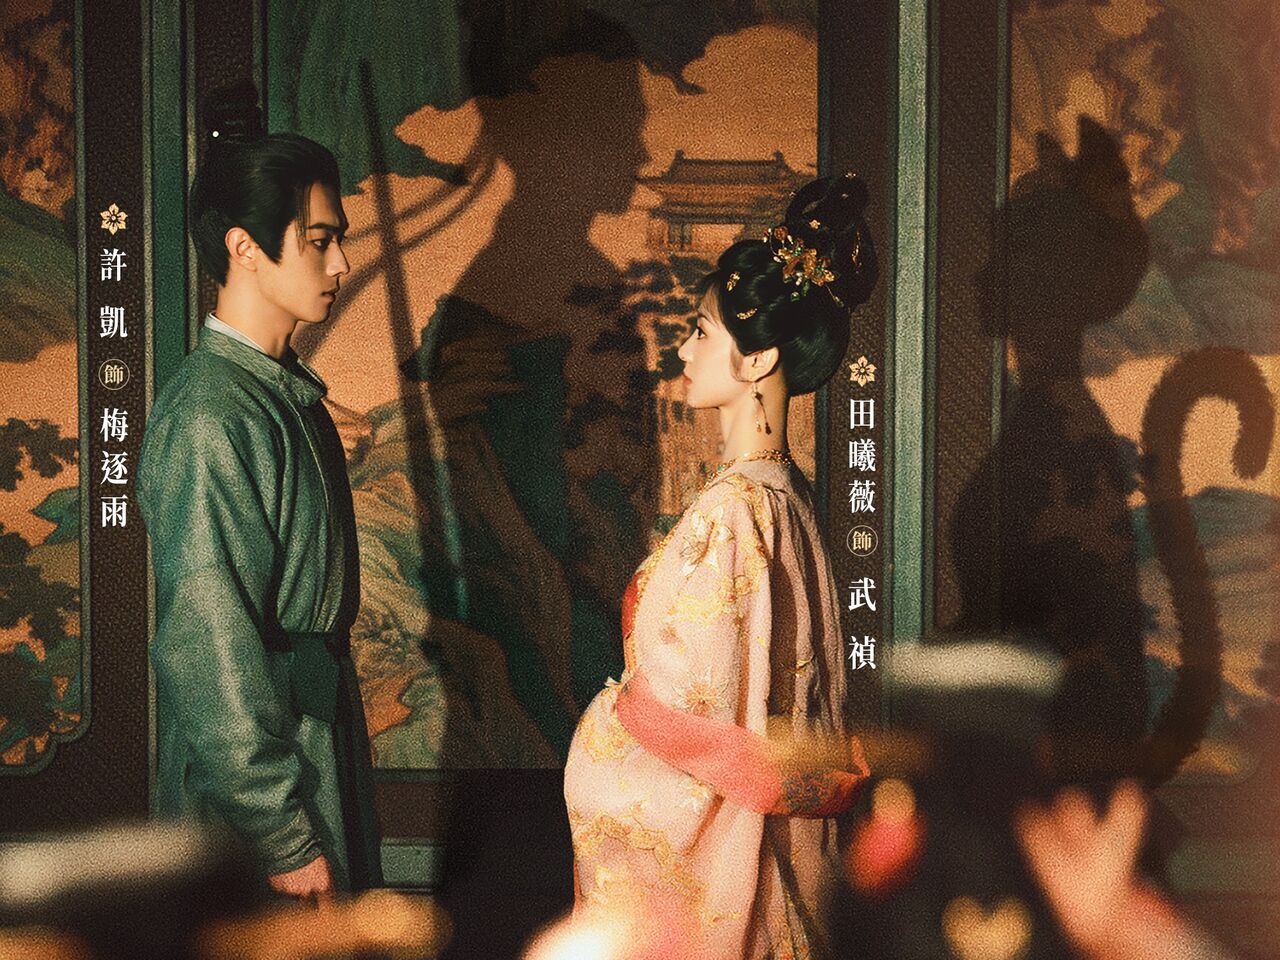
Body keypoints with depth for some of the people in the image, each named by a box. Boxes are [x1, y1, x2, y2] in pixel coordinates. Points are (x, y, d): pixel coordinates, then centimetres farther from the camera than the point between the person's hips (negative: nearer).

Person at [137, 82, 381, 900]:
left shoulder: (288, 390, 7)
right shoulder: (210, 420, -22)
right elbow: (212, 649, -24)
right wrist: (284, 838, -22)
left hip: (322, 732, 9)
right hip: (255, 771, -9)